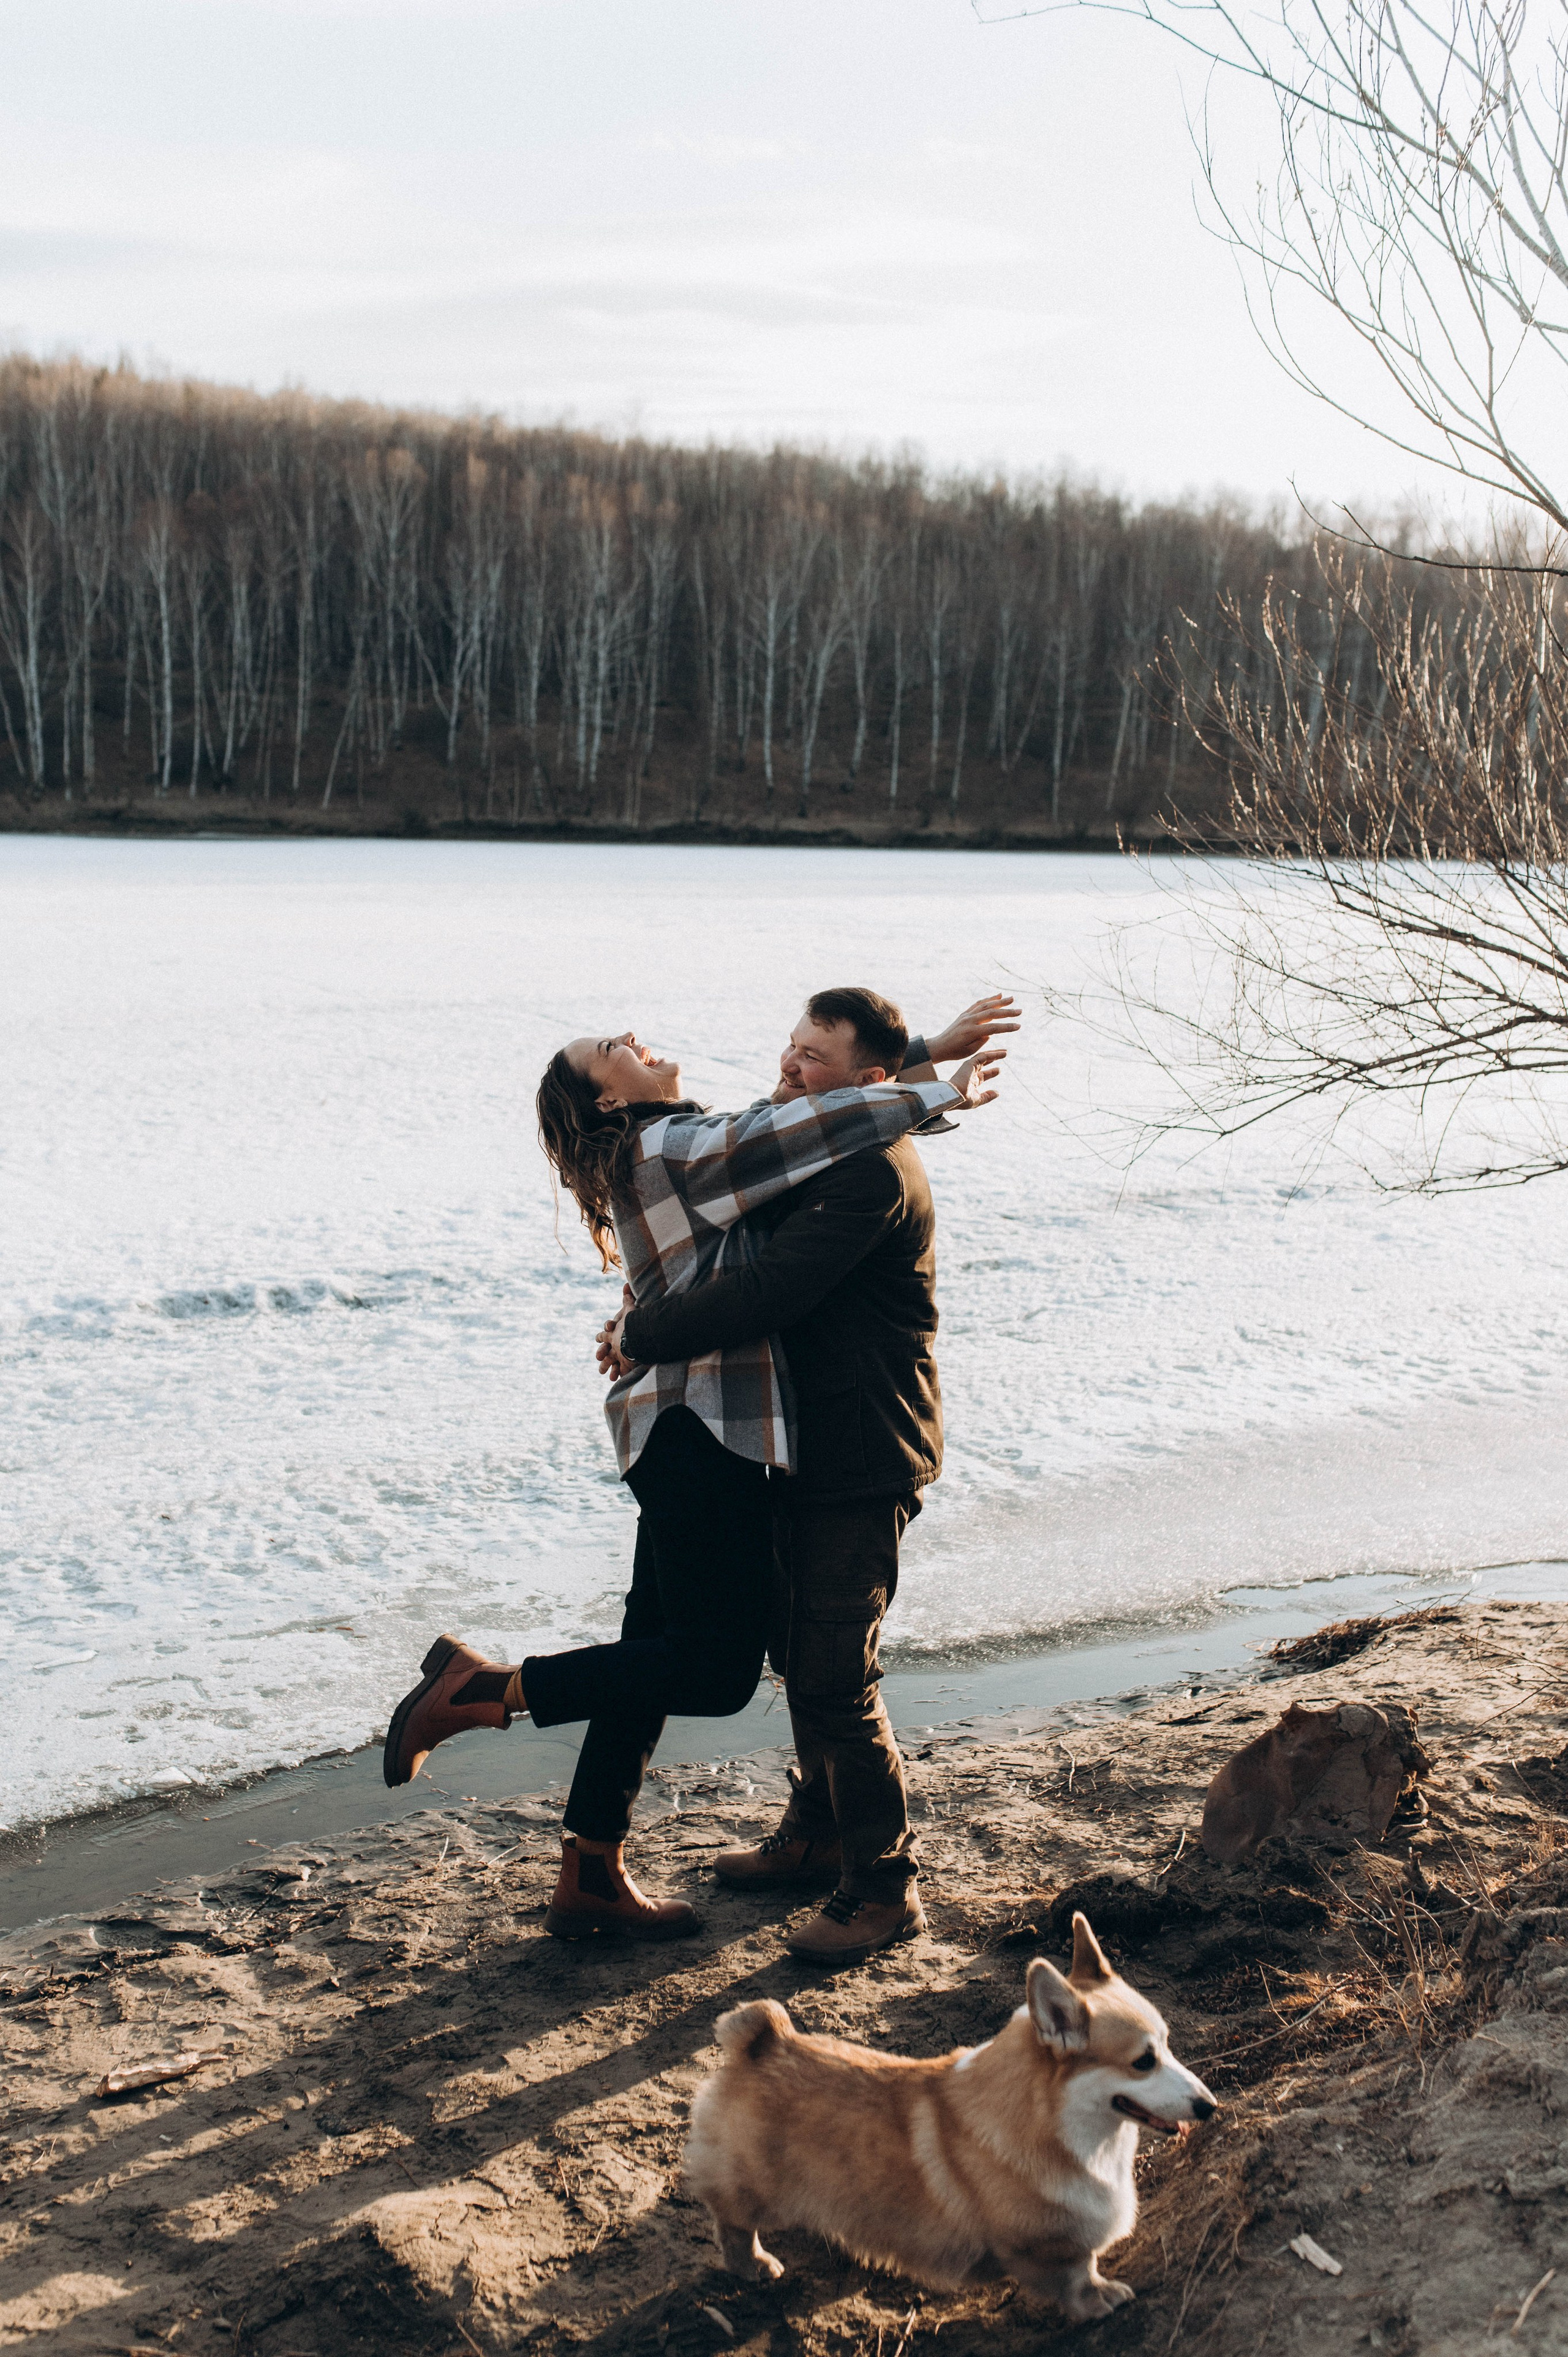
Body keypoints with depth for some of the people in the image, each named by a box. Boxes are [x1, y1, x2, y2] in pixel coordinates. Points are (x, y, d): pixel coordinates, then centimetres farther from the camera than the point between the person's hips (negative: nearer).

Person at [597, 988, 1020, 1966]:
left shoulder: (872, 1175, -23)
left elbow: (763, 1296, -29)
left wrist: (640, 1332, -19)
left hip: (864, 1459, -11)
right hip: (811, 1445, 11)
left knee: (835, 1675, -9)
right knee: (801, 1652, 20)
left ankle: (885, 1887, 2)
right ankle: (819, 1837, 36)